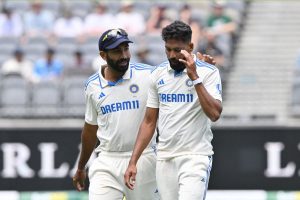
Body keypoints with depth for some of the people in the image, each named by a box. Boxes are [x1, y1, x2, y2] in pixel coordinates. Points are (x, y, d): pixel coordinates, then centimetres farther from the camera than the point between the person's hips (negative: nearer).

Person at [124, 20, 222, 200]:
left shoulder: (208, 72, -5)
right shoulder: (159, 74, 10)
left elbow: (214, 114, -19)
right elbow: (149, 122, 14)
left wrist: (195, 77, -20)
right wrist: (133, 162, 9)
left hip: (195, 158, -5)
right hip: (164, 158, 5)